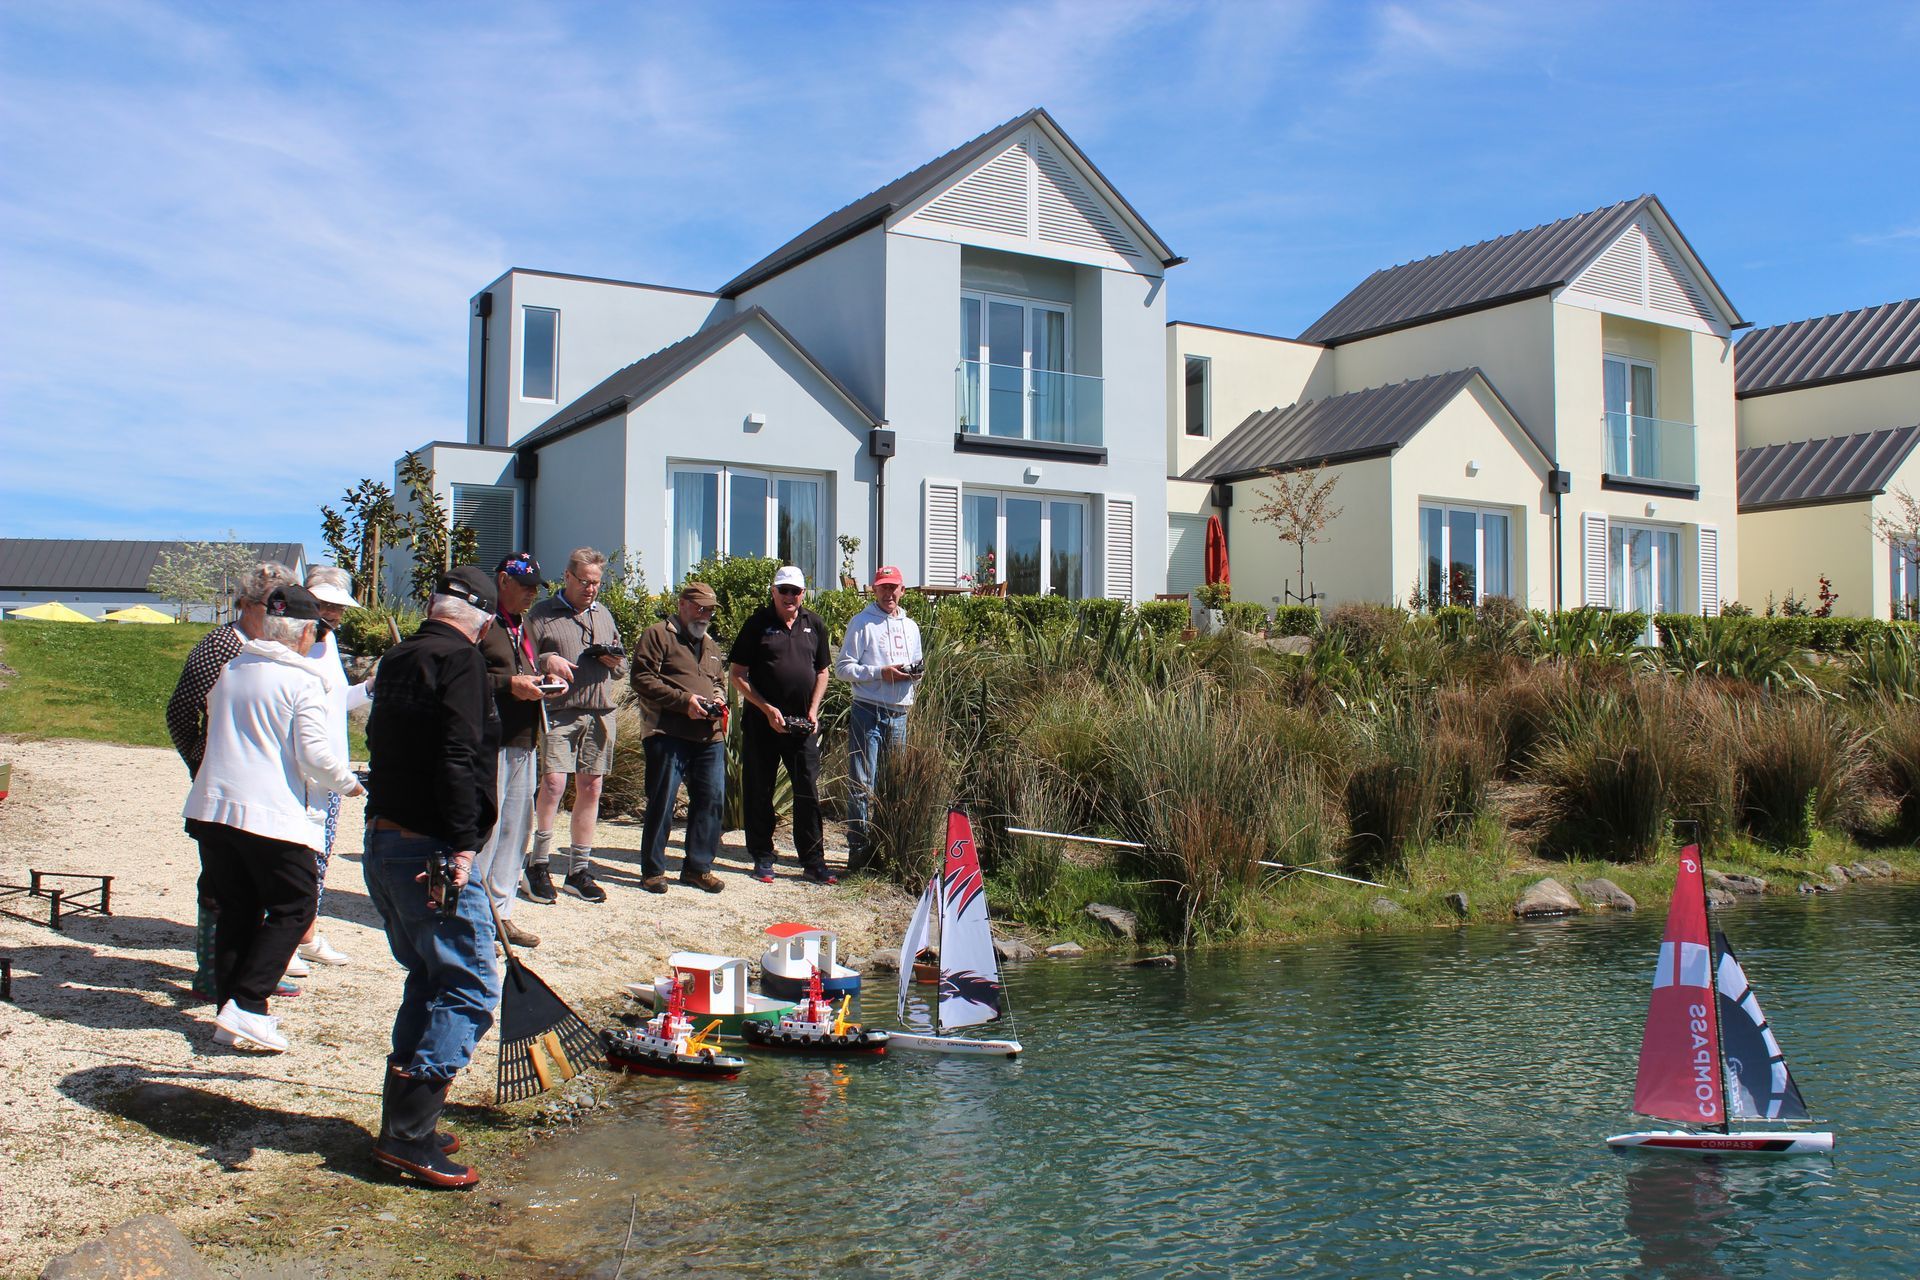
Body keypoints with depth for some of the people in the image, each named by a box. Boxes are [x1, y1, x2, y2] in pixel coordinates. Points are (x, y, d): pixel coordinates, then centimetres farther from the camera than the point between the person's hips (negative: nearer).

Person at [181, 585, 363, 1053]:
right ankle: (247, 1006, -7)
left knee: (235, 910, 13)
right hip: (276, 815, -7)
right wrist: (348, 782, 4)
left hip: (212, 808, 7)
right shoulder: (302, 681, -10)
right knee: (292, 909, 3)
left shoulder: (229, 670, 11)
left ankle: (230, 1009, 14)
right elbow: (314, 754, -14)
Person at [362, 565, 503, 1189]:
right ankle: (409, 1132, -7)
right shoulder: (461, 659, -11)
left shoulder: (397, 658, 15)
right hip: (429, 850, -9)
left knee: (428, 979, 20)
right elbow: (458, 757, -22)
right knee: (471, 987, -3)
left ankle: (402, 1122, 23)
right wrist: (462, 842, -22)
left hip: (382, 842, 9)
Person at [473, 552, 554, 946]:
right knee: (485, 827, -8)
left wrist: (540, 682, 11)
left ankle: (501, 912, 19)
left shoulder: (521, 626, 22)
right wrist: (509, 684, -20)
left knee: (517, 827, 11)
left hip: (523, 741, 9)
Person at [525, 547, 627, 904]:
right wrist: (547, 661, -18)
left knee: (590, 788, 5)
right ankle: (538, 863, -1)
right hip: (558, 713, -5)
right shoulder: (541, 614, 4)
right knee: (553, 783, -16)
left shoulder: (604, 615, 21)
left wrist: (614, 661, 3)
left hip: (600, 713, 5)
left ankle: (579, 870, 13)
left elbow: (622, 670, 25)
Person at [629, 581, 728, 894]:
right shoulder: (657, 636, 1)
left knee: (712, 799, 4)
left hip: (710, 736, 6)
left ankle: (698, 866, 15)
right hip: (669, 734, -6)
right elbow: (642, 679, -8)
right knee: (662, 801, -3)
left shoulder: (711, 644, 25)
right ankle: (653, 870, 8)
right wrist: (683, 700, -14)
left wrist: (719, 698, 9)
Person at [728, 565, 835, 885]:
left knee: (808, 792, 3)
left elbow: (822, 671, 16)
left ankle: (813, 862, 10)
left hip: (803, 724, 2)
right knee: (759, 792, 5)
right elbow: (738, 675, -3)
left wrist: (813, 711, 3)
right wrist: (767, 709, -11)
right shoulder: (758, 623, -2)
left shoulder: (814, 625, 8)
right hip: (762, 722, -2)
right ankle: (762, 859, 16)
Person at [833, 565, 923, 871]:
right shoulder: (862, 623, -1)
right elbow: (842, 667, -6)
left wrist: (916, 673, 2)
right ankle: (858, 847, -3)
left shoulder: (911, 627, 18)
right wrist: (880, 673, -16)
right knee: (861, 785, -6)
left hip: (899, 716, 6)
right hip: (868, 714, -6)